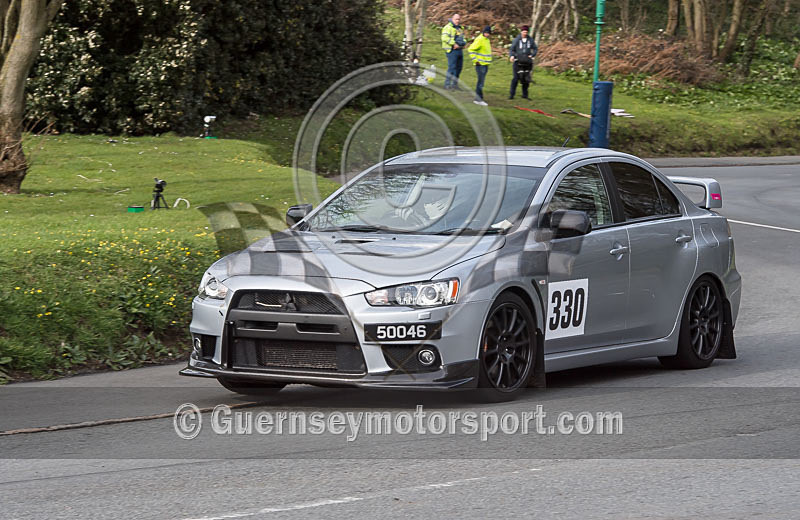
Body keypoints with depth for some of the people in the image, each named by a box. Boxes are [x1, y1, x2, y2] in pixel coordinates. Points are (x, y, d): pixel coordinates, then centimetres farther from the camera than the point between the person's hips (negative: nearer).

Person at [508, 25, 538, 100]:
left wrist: (532, 55, -5)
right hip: (518, 61, -3)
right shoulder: (516, 40, -1)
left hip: (527, 61, 3)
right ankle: (512, 94, -7)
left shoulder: (530, 40, 5)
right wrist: (511, 56, -18)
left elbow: (535, 49, 13)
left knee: (526, 78, 4)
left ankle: (525, 95, 15)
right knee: (516, 78, -11)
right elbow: (511, 49, 1)